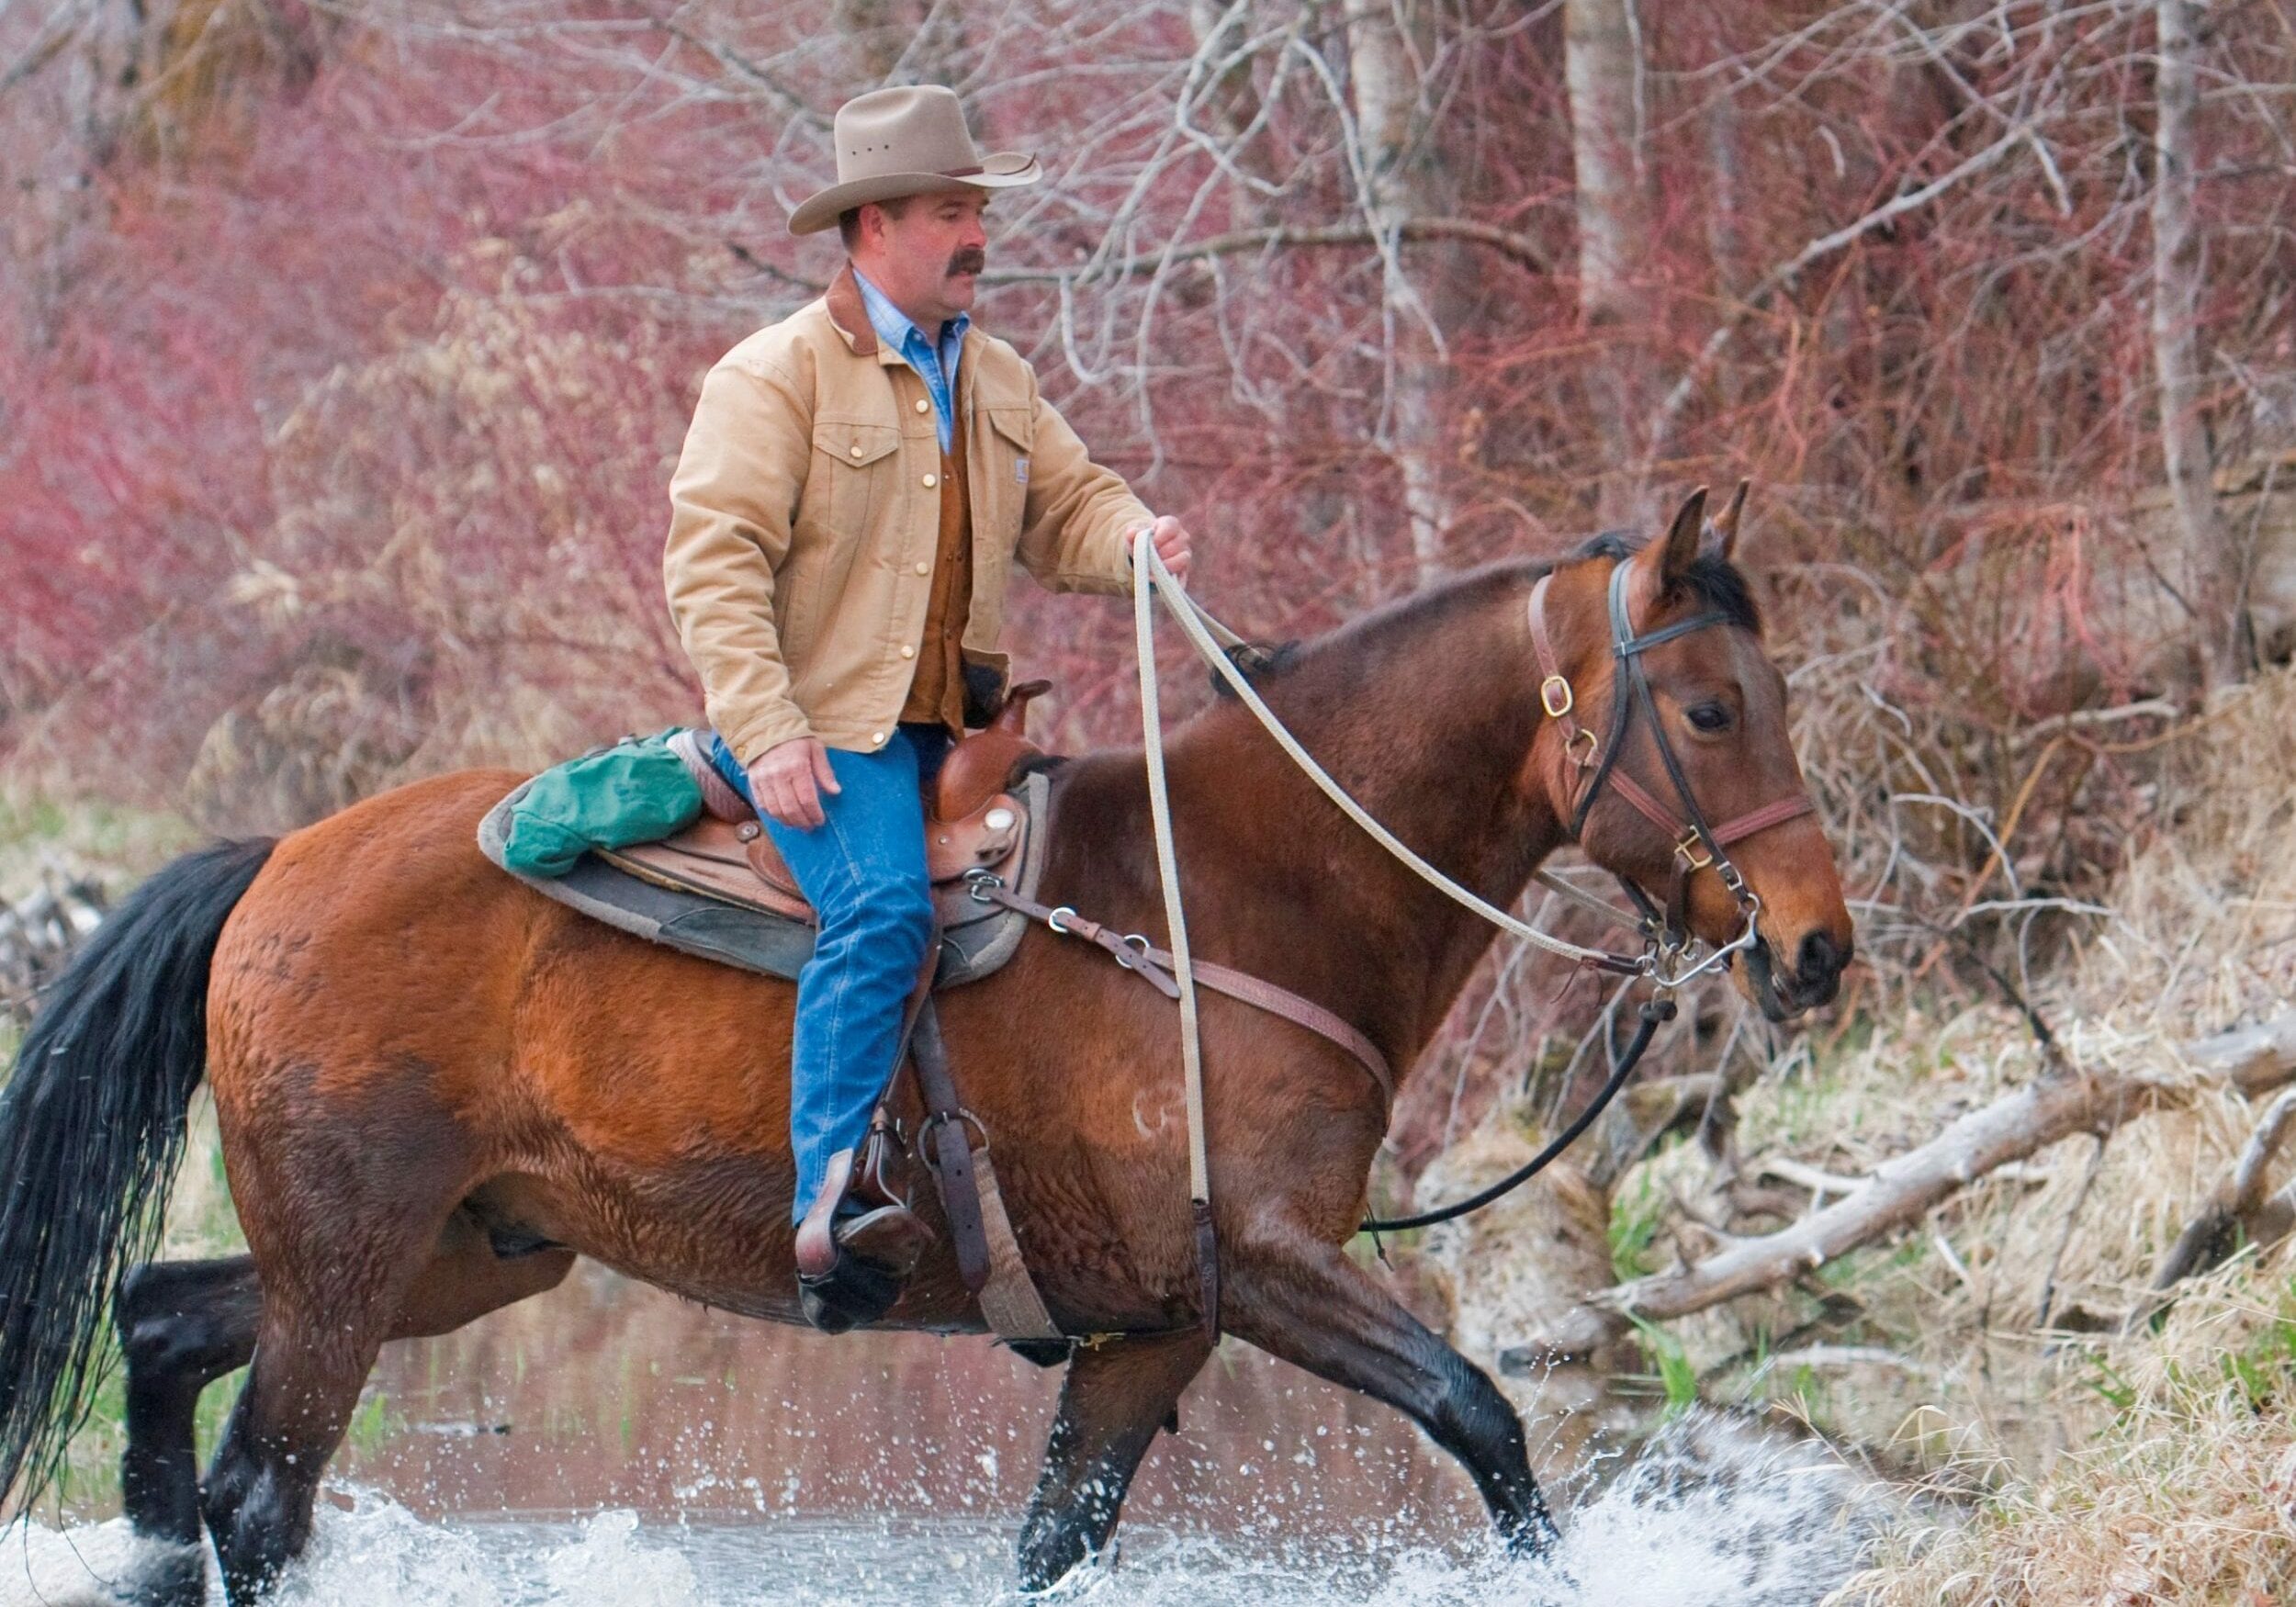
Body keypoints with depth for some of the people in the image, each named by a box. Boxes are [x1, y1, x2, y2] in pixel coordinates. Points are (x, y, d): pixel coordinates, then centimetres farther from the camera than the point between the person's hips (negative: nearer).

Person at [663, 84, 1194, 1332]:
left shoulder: (997, 378, 18)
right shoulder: (775, 376, -5)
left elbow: (1064, 508, 20)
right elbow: (714, 561, -12)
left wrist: (1131, 541, -6)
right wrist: (768, 734, -22)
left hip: (953, 717, 8)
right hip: (827, 717, -8)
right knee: (881, 909, -28)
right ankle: (833, 1199, -32)